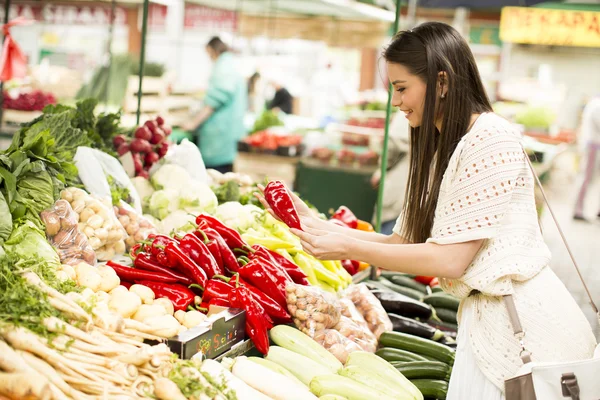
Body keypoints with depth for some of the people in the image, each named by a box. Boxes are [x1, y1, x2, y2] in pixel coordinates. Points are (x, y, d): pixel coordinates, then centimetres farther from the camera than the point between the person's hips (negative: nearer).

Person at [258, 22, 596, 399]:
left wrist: (348, 247, -16)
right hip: (485, 317, 8)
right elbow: (404, 241, 8)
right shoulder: (441, 150, 12)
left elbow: (450, 259, -20)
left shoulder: (492, 138, -17)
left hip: (524, 321, -8)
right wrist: (317, 224, 3)